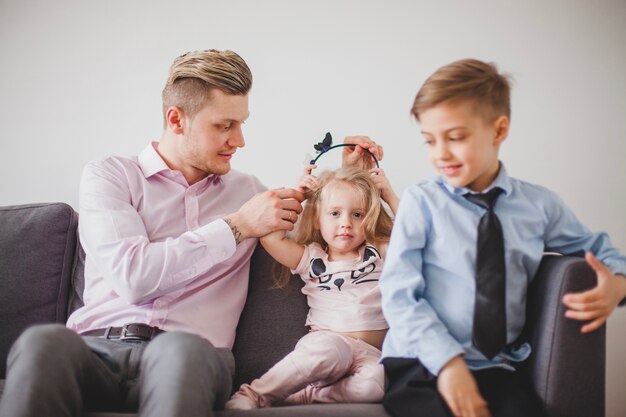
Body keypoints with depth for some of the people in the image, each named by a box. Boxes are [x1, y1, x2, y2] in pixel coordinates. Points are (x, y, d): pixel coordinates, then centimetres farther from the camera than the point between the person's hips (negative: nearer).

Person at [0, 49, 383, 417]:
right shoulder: (110, 175, 9)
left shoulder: (247, 190, 20)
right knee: (44, 342, -36)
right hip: (97, 347, -1)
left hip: (190, 355, 2)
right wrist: (237, 225, -5)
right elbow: (132, 277, -8)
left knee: (180, 350, -36)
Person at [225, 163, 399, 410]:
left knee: (375, 382, -37)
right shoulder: (311, 258, 14)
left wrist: (389, 195, 11)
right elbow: (270, 237, 3)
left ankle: (305, 396, -29)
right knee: (327, 348, -40)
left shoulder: (381, 253, 17)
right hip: (326, 341, -1)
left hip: (371, 353, 1)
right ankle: (253, 395, -32)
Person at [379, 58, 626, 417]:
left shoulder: (539, 205, 9)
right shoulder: (421, 201, 1)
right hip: (421, 366, -2)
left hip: (496, 368, 2)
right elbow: (399, 293, -6)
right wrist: (448, 362, -17)